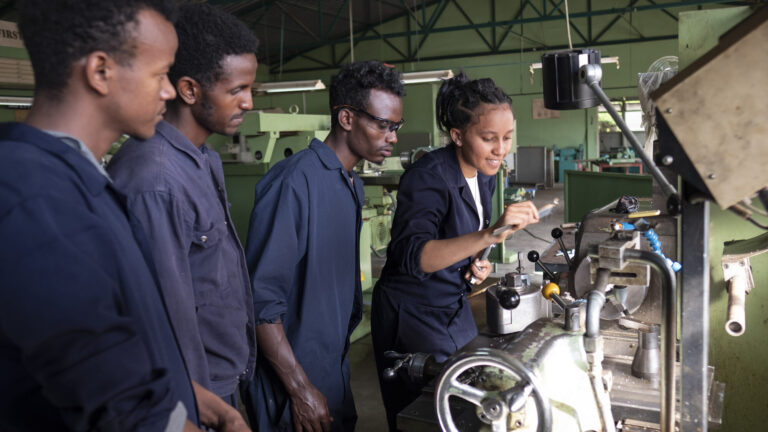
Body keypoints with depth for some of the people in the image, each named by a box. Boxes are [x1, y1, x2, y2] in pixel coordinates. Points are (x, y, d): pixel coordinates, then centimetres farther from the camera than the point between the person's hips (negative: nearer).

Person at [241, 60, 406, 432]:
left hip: (335, 370, 8)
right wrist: (300, 389, -19)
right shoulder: (294, 181, -21)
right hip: (290, 383, -8)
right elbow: (261, 299, -22)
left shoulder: (352, 184, 8)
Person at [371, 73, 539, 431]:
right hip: (413, 315, -7)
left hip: (455, 307, 8)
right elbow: (412, 256, -38)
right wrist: (488, 235, -48)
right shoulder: (429, 176, -24)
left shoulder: (484, 174, 0)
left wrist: (476, 261, -4)